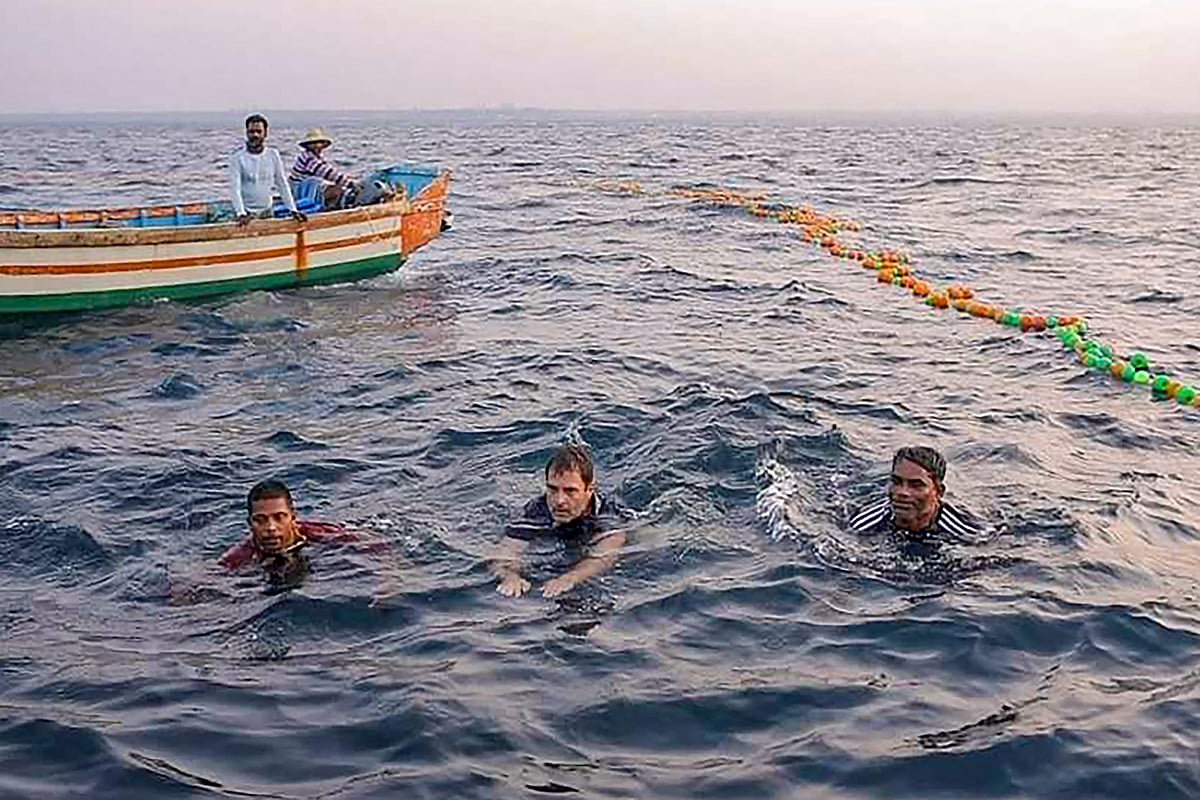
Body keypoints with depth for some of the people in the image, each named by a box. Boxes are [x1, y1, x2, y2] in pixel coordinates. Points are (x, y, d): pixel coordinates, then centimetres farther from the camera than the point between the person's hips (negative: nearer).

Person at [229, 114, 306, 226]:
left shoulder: (273, 155, 3)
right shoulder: (237, 158, -6)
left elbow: (282, 184, 6)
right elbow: (235, 188, -12)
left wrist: (293, 210, -2)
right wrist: (241, 214, -25)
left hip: (267, 212, 3)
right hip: (246, 213, -3)